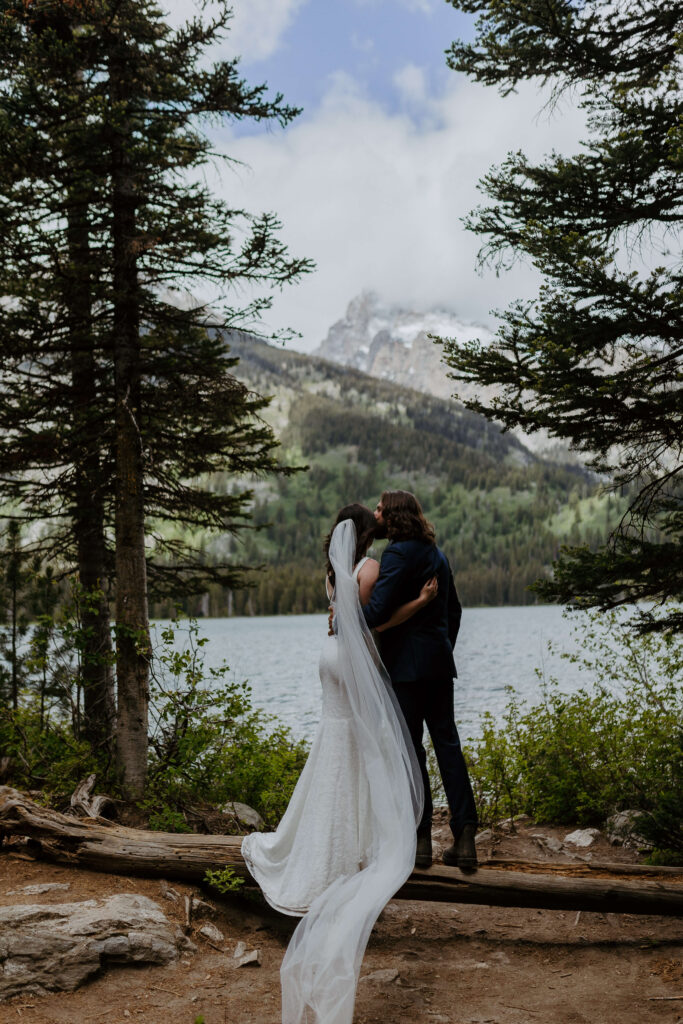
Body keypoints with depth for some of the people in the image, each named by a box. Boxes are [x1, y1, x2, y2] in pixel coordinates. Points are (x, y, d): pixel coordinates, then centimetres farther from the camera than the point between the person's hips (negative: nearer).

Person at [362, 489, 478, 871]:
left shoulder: (399, 554, -12)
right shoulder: (436, 553, 16)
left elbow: (377, 610, -21)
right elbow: (454, 609, 22)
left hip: (408, 665, -8)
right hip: (440, 661, 8)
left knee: (410, 746, 0)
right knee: (447, 743, 8)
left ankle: (421, 838, 5)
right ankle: (465, 836, 8)